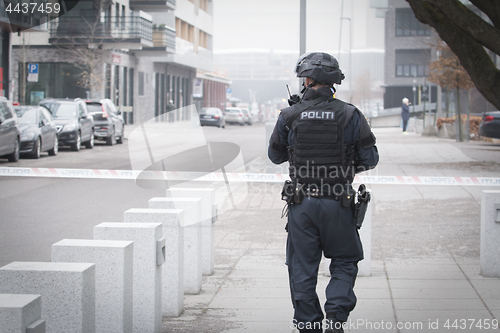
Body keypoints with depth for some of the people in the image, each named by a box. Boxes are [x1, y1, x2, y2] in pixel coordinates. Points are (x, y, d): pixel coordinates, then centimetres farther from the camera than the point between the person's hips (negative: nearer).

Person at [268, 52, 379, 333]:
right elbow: (370, 159, -3)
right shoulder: (350, 115, -6)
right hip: (338, 204, -1)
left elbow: (275, 156, 9)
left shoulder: (290, 115, -3)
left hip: (301, 202, 1)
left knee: (303, 268, 10)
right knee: (345, 262, 15)